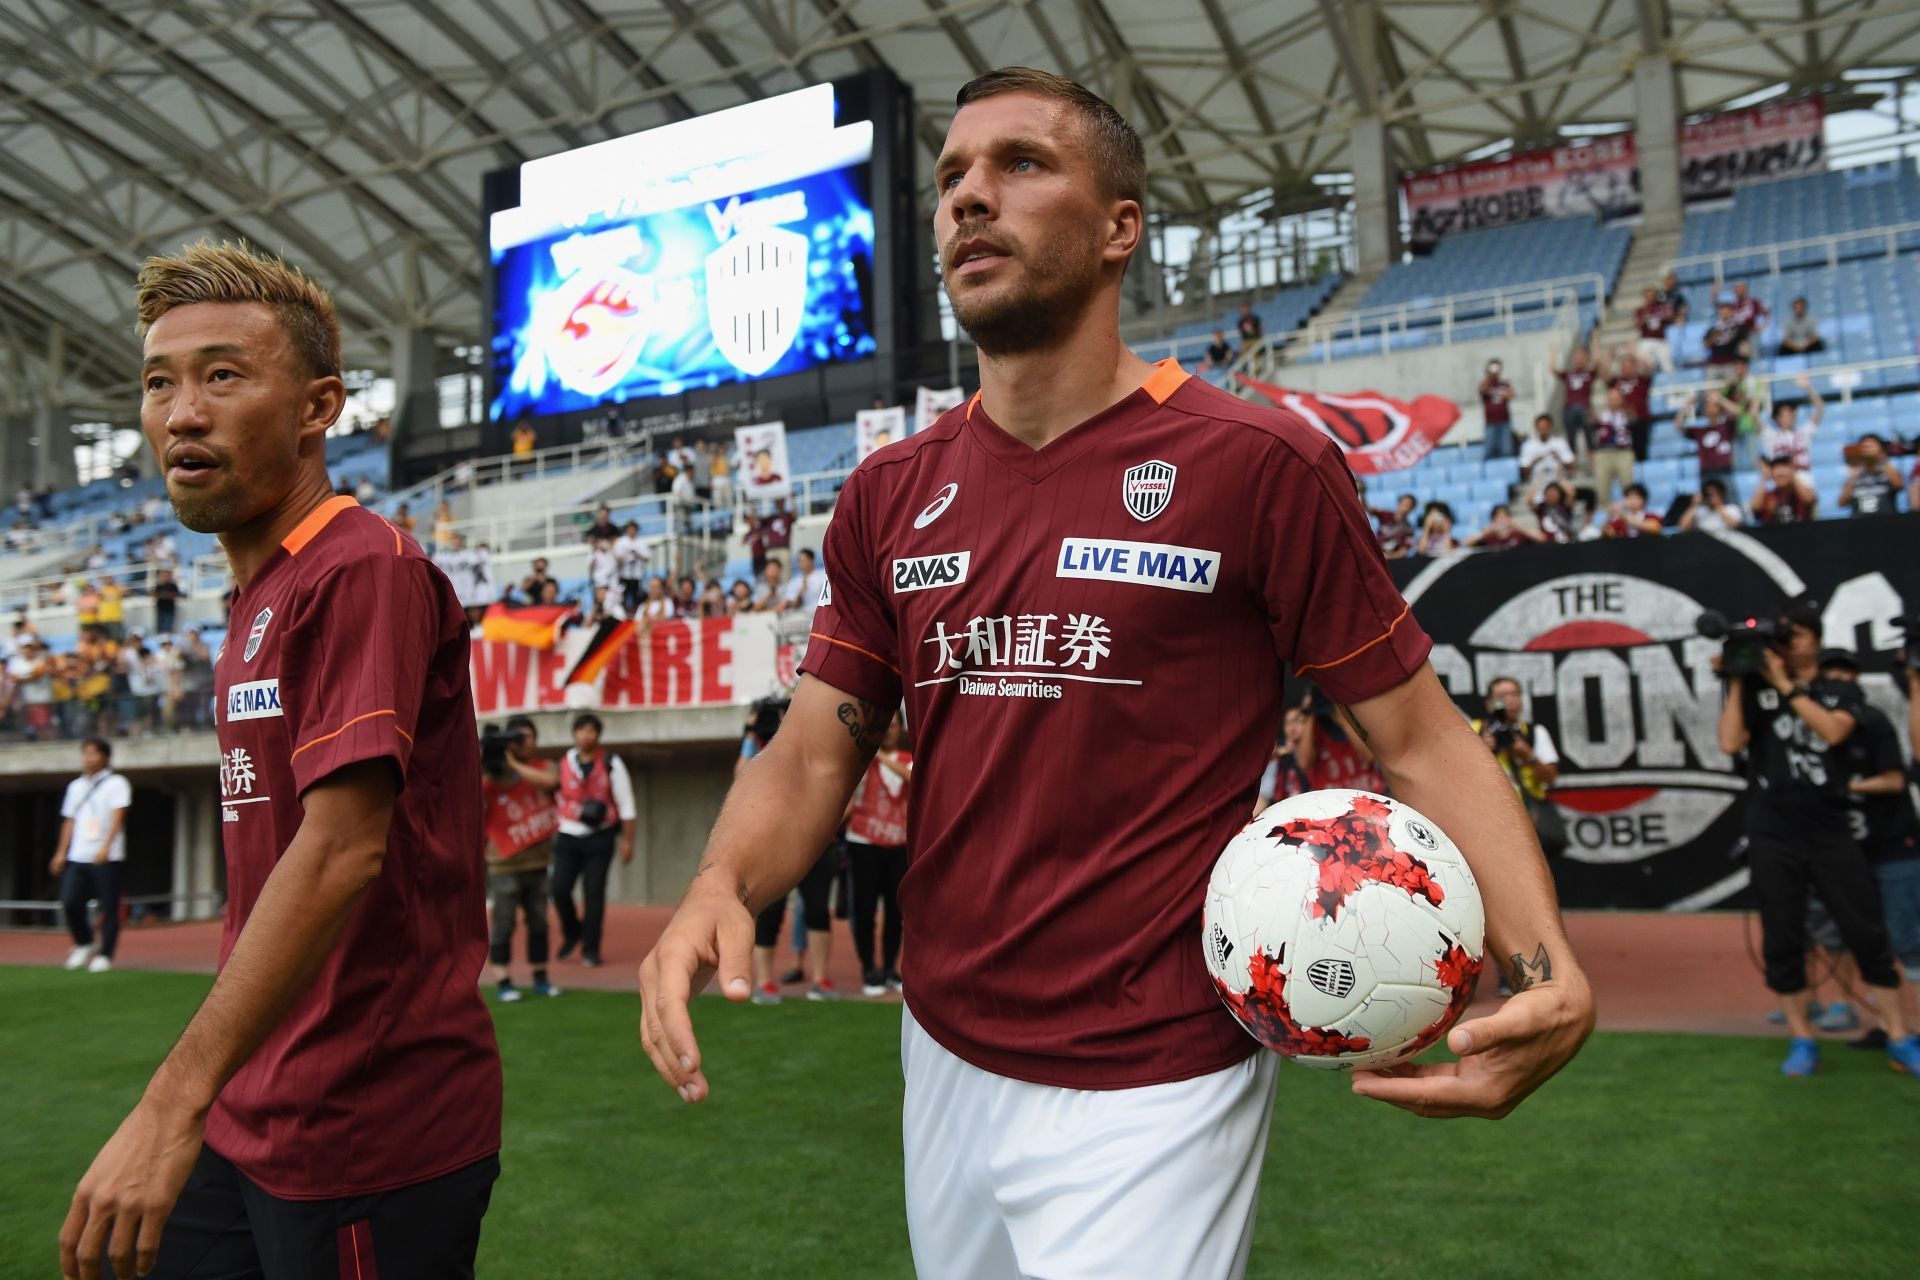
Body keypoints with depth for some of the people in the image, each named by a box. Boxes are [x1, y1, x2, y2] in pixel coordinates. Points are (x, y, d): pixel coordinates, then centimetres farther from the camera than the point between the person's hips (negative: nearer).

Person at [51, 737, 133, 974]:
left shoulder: (116, 783, -1)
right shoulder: (75, 786, 18)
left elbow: (117, 817, -11)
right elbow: (69, 821, 20)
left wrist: (105, 847, -22)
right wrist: (61, 852, 12)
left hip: (107, 857, -5)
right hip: (77, 857, 5)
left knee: (108, 907, -3)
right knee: (69, 901, -4)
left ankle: (105, 955, 4)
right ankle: (84, 943, 17)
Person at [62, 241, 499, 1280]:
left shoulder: (362, 569, -16)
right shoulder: (260, 595, 13)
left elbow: (341, 848, -25)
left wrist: (175, 1102, -27)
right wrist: (189, 1108, 15)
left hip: (365, 1143, -8)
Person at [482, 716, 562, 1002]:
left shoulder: (543, 767, 4)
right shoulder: (492, 775, -2)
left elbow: (550, 781, -20)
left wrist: (514, 764, -20)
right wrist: (477, 768, -23)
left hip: (538, 863, 3)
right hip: (504, 865, -3)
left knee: (539, 923, 10)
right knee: (503, 925, -2)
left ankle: (540, 979, 19)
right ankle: (502, 983, 4)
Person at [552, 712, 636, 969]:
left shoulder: (611, 764, -4)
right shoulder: (564, 763, 5)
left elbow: (626, 805, -2)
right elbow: (557, 798, 16)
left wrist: (627, 840, -5)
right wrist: (553, 833, 13)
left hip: (600, 837, -2)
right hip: (568, 836, 3)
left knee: (594, 892, -2)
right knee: (560, 889, -6)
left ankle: (590, 949, 10)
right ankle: (571, 934, 21)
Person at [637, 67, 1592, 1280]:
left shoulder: (1261, 463, -12)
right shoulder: (890, 495, 3)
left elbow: (1422, 736, -8)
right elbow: (815, 752, 3)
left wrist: (1547, 963, -23)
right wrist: (719, 888, -17)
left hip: (1151, 1093, -5)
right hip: (945, 1055, 6)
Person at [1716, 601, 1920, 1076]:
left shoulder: (1843, 691, 9)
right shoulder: (1756, 690, 8)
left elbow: (1832, 731, -12)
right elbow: (1730, 743, -7)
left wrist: (1785, 685, -11)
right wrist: (1736, 682, -8)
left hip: (1830, 833, 0)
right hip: (1772, 836, 0)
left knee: (1869, 935, 0)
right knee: (1782, 942, 3)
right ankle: (1802, 1041, 14)